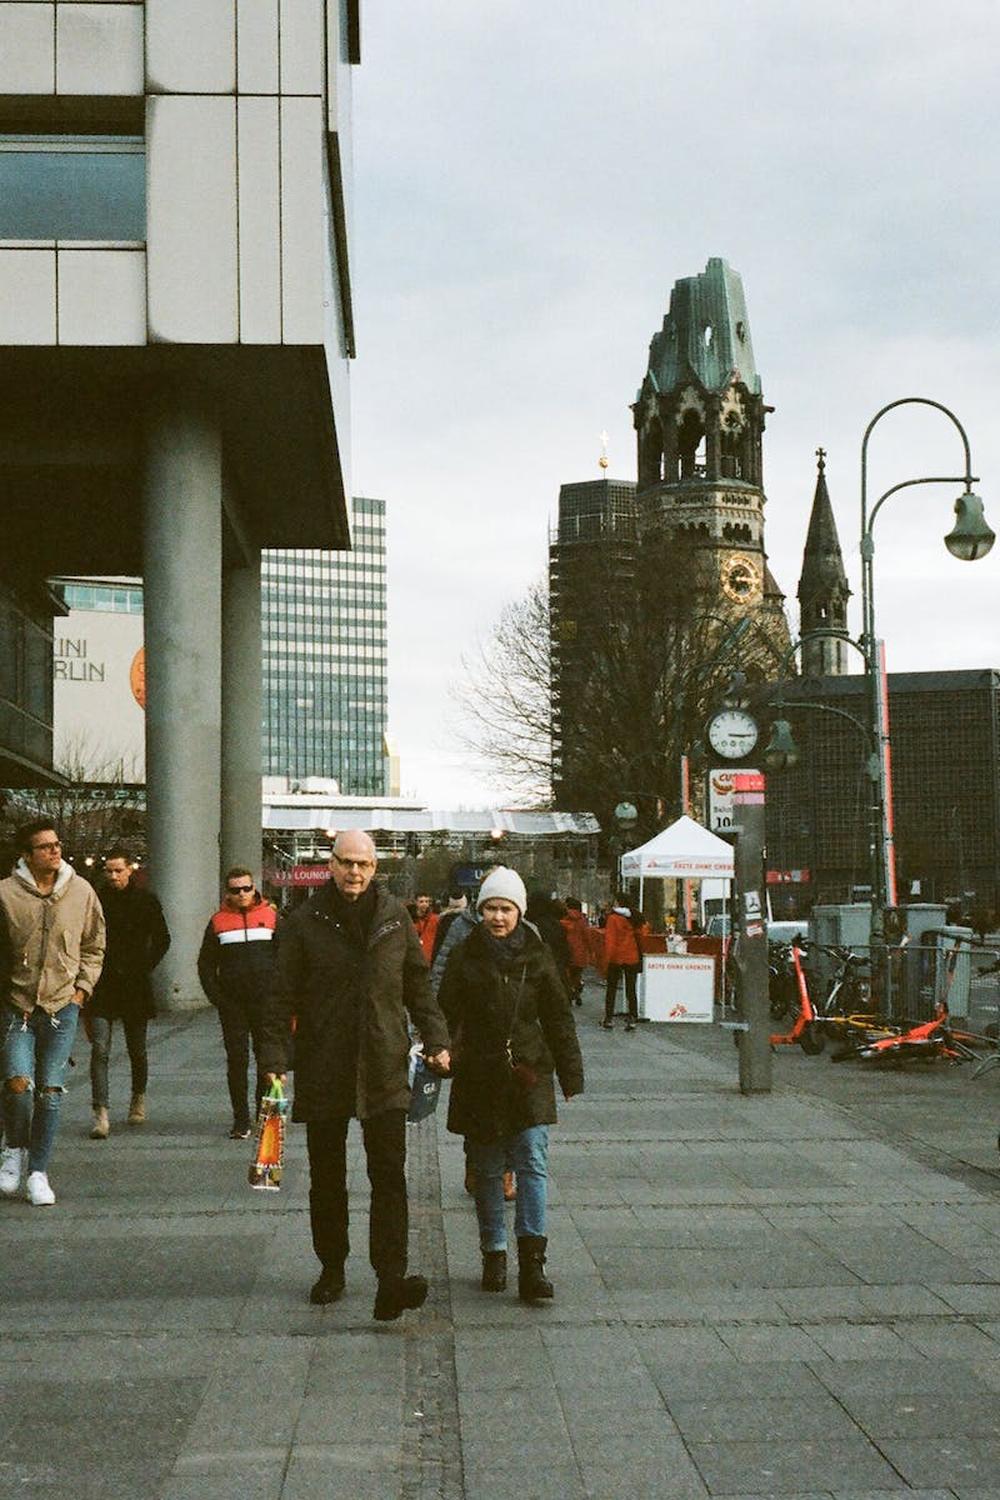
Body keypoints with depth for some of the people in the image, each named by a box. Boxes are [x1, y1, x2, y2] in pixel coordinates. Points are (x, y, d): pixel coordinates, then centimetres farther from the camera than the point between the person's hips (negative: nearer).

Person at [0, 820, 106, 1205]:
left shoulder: (81, 891, 2)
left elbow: (94, 946, 15)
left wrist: (82, 988, 6)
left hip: (62, 1007, 2)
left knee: (50, 1093, 1)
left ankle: (38, 1173, 12)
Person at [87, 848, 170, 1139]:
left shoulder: (146, 901, 1)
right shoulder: (96, 900, 0)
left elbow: (162, 940, 9)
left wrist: (144, 968, 0)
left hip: (134, 986, 1)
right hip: (101, 987, -1)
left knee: (137, 1050, 12)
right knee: (100, 1050, -10)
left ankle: (139, 1098, 36)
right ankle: (101, 1114, -12)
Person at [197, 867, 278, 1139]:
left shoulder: (271, 916, 4)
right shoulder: (218, 921, 7)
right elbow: (206, 964, 10)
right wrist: (217, 997, -1)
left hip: (266, 1002, 0)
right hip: (232, 1003, 1)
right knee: (236, 1059, 0)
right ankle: (241, 1120, 5)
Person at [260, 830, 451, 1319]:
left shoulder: (394, 917, 6)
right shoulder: (304, 922, -2)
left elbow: (418, 984, 14)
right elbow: (282, 998, -2)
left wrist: (435, 1040, 5)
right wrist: (274, 1061, -9)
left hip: (385, 1072, 1)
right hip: (323, 1072, -1)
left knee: (389, 1174, -9)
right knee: (326, 1180, 11)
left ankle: (390, 1279, -13)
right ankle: (331, 1269, 26)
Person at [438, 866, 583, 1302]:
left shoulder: (537, 956, 4)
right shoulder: (465, 957, 1)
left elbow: (558, 1017, 8)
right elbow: (447, 1014, 2)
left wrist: (571, 1074, 7)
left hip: (529, 1075, 0)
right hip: (480, 1079, 0)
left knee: (533, 1165, -8)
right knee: (487, 1171, 9)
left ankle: (532, 1265, -10)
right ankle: (494, 1255, 21)